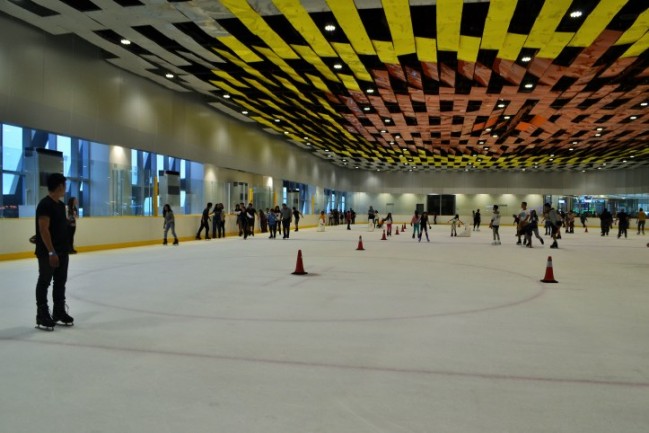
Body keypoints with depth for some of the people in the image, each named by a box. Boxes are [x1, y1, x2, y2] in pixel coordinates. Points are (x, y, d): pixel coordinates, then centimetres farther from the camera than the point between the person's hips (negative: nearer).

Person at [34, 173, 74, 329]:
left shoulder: (61, 205, 13)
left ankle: (59, 312, 24)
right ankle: (42, 316, 8)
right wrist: (51, 252, -24)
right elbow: (43, 230, -21)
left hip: (62, 251, 9)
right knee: (44, 282, 1)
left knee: (61, 282, 14)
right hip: (48, 252, -9)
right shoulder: (45, 204, -15)